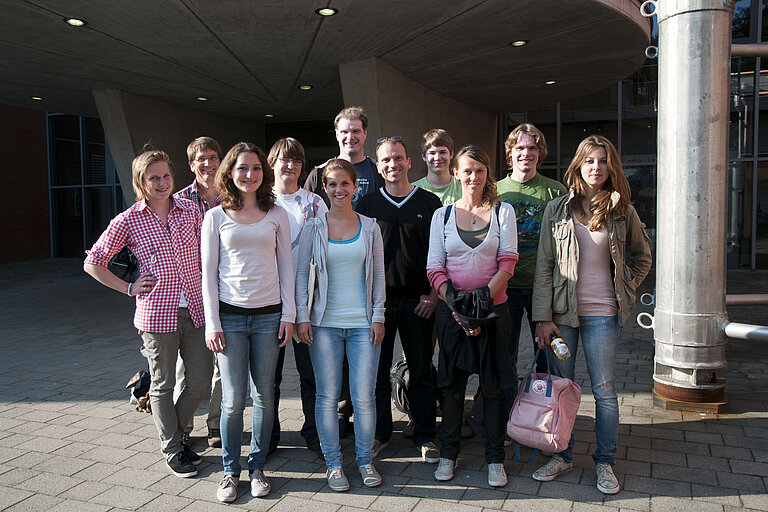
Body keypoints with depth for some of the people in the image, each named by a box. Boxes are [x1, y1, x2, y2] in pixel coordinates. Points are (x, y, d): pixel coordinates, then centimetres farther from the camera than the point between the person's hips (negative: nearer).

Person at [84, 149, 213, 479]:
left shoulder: (190, 211, 5)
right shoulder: (128, 221, -3)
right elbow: (93, 263, 4)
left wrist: (210, 297, 7)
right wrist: (129, 288, -1)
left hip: (195, 310, 3)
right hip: (157, 313, -3)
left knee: (201, 381, 7)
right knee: (164, 385, 8)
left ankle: (172, 429, 34)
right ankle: (172, 449, 27)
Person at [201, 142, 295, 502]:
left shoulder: (277, 215, 7)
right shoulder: (216, 216, 3)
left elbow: (285, 266, 8)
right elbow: (208, 273, 2)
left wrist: (288, 314, 1)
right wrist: (212, 323, -3)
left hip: (269, 316, 1)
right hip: (230, 316, -1)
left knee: (264, 396, 7)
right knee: (233, 399, 0)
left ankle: (257, 467, 23)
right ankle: (230, 471, 19)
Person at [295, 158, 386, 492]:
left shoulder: (370, 227, 6)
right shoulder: (313, 227, 3)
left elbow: (379, 275, 8)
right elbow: (301, 275, 4)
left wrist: (378, 316, 2)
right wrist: (302, 317, -3)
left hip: (363, 323, 0)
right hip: (325, 323, 0)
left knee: (364, 396, 2)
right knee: (327, 396, 5)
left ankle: (365, 460, 22)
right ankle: (333, 463, 21)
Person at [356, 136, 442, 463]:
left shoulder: (429, 203, 4)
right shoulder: (367, 205, 6)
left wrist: (433, 294, -3)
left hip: (419, 300, 0)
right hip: (377, 300, 1)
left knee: (422, 371, 7)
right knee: (376, 369, 6)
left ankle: (425, 436, 20)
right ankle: (379, 433, 22)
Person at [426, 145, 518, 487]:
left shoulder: (503, 212, 4)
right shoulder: (442, 215, 6)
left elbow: (508, 261, -4)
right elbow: (435, 269, 1)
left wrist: (485, 296, -18)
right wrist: (456, 305, -13)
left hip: (493, 309, -1)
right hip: (451, 311, 1)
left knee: (492, 385, 5)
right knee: (452, 384, 8)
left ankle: (495, 458, 18)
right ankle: (449, 454, 23)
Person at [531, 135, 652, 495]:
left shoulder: (622, 211, 4)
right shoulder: (557, 209, 2)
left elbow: (642, 257, 19)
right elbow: (544, 265, -1)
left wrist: (625, 290, 5)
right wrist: (543, 317, -6)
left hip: (602, 314, 0)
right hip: (561, 311, 1)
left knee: (604, 390, 5)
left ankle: (605, 462, 21)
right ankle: (562, 456, 24)